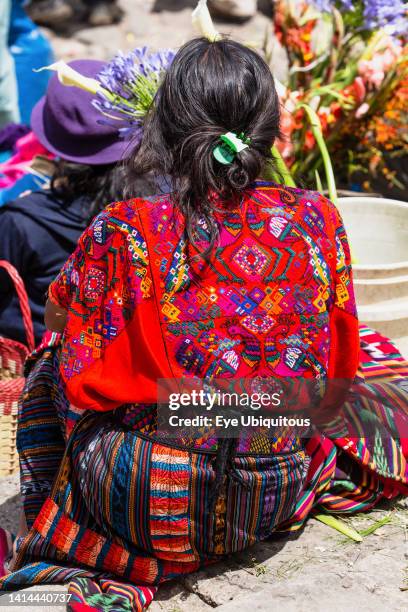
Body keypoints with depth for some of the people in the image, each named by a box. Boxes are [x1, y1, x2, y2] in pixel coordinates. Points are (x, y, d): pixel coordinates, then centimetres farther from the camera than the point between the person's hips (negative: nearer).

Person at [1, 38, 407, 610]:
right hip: (268, 507, 3)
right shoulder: (318, 220, -9)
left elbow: (57, 315, 1)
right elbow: (334, 369, 4)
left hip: (140, 501, -2)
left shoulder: (122, 231, -17)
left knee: (50, 357, 27)